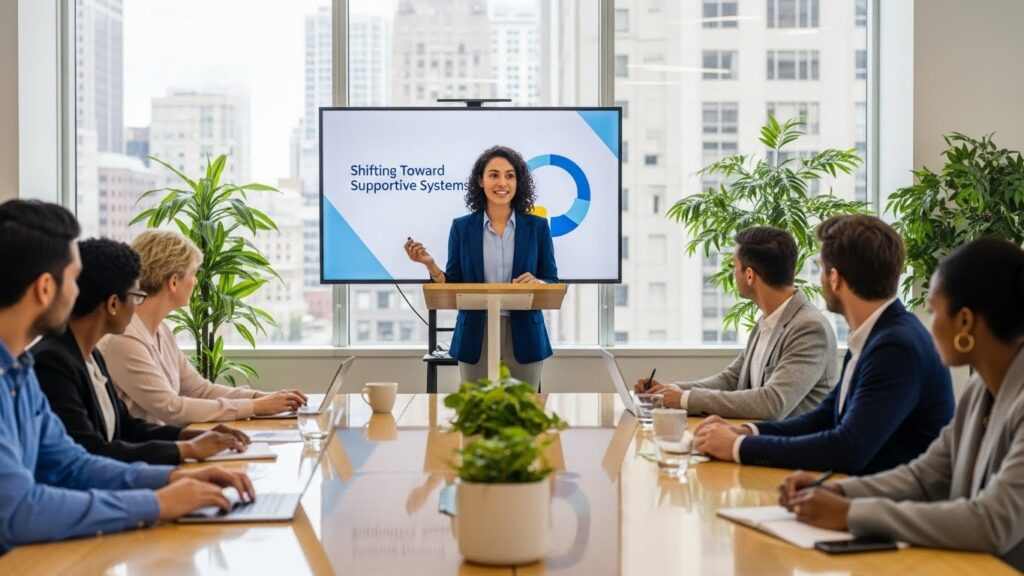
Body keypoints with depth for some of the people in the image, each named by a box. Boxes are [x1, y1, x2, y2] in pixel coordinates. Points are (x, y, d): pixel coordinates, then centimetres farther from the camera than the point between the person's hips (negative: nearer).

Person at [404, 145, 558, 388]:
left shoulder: (537, 226, 2)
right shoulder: (462, 227, 3)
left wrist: (536, 283, -18)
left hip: (524, 337, 0)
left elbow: (553, 284, 3)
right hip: (475, 337, 0)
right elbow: (452, 287, 4)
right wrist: (430, 264, -13)